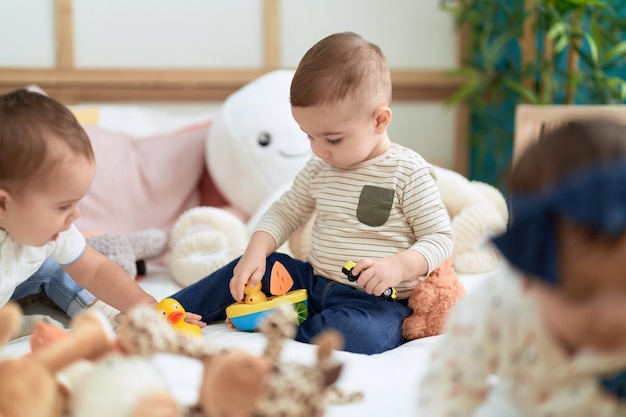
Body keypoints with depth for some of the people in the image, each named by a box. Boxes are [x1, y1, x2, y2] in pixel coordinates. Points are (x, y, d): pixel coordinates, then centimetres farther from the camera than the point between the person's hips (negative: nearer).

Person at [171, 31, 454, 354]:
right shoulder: (318, 169, 7)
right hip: (313, 283, 6)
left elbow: (441, 237, -10)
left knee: (359, 333, -37)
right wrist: (256, 252, -5)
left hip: (375, 300, -6)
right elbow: (285, 212, 14)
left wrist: (399, 265, -29)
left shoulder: (409, 173, -11)